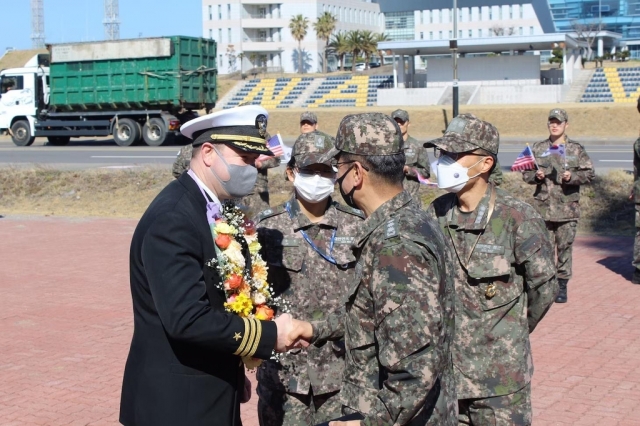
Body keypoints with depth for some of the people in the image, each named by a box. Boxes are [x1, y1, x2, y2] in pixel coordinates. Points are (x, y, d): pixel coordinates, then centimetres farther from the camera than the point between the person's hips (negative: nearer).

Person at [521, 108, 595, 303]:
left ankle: (562, 285, 14)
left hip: (567, 208, -1)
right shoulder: (538, 148, 8)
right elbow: (526, 173, 12)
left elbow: (589, 173, 2)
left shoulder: (576, 149, 3)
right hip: (543, 207, 1)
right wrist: (535, 175, -9)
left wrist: (573, 176, -15)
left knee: (565, 247, 4)